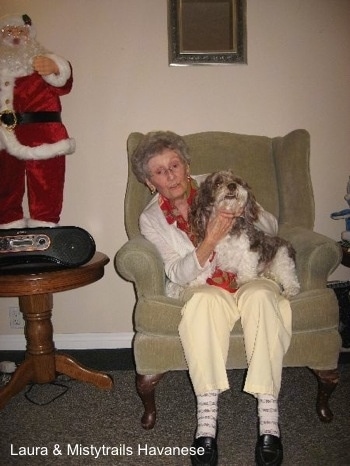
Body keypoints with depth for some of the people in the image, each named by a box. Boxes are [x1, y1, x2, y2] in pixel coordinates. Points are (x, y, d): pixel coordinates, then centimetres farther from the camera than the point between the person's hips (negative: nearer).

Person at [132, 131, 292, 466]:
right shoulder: (151, 219, 4)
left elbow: (272, 229, 7)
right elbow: (178, 274, -8)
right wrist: (211, 241, -25)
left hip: (248, 276, 1)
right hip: (201, 285, -1)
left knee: (260, 296, -34)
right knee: (204, 300, -36)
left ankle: (268, 419, -31)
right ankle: (207, 419, -32)